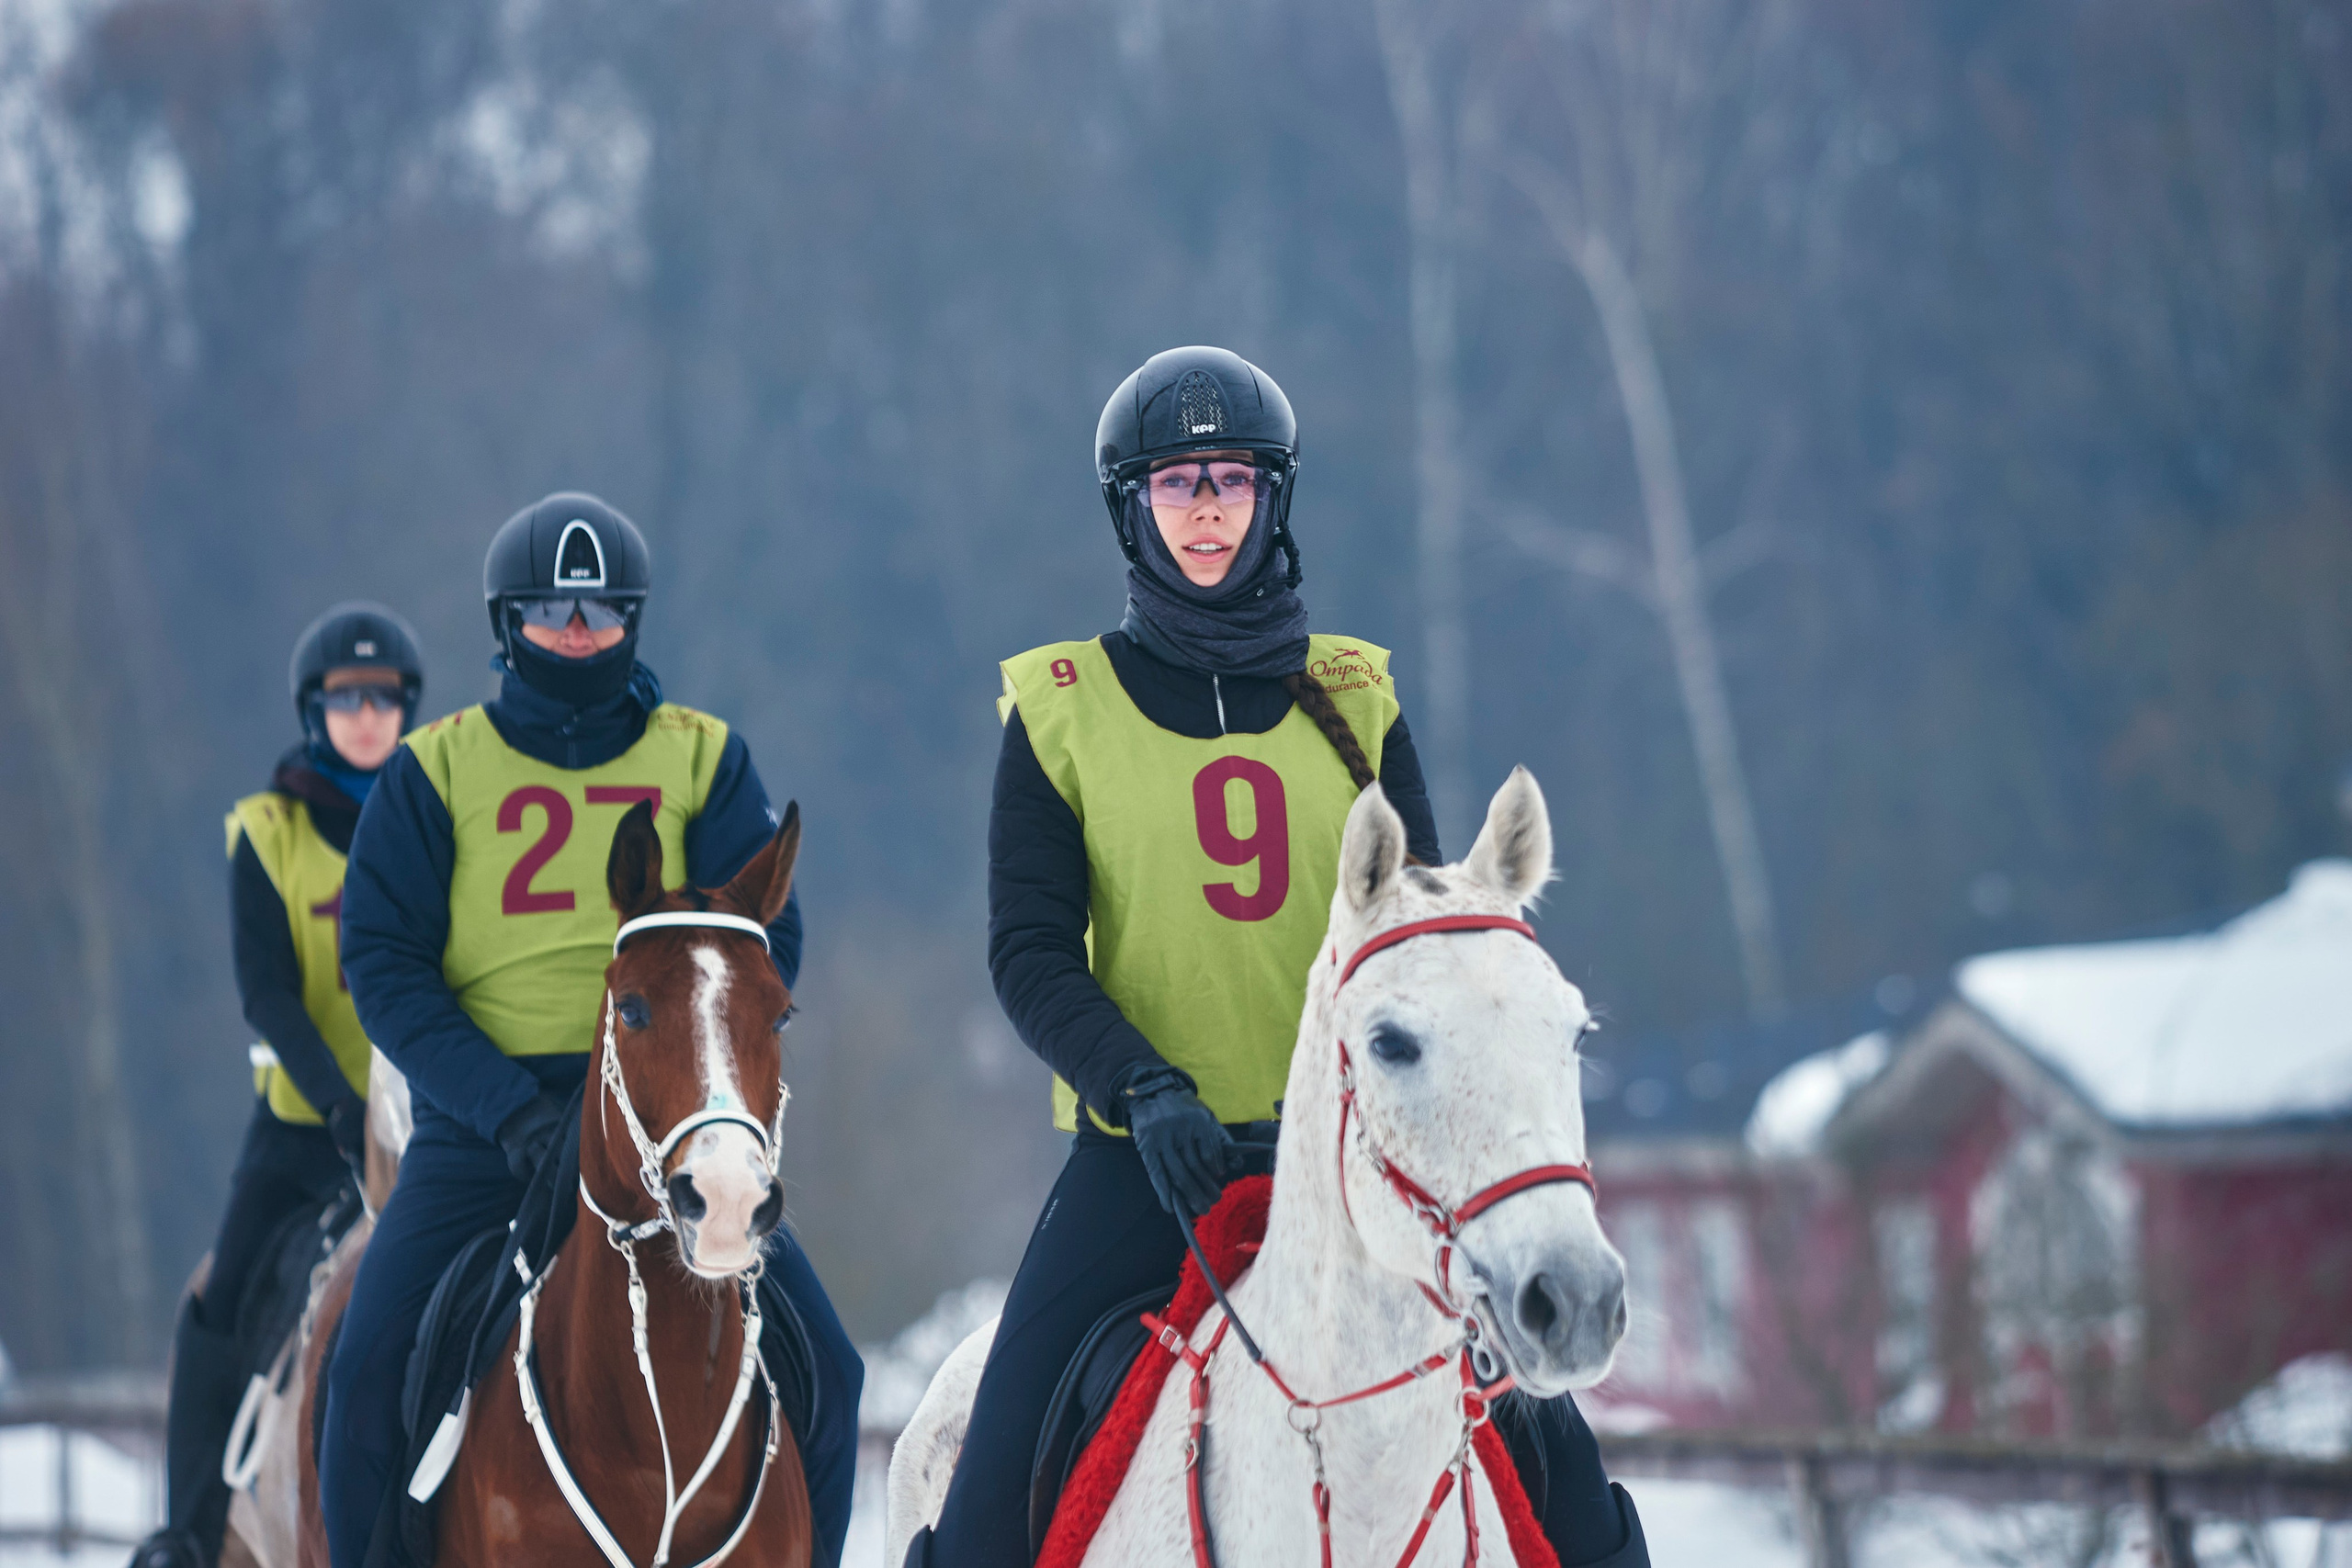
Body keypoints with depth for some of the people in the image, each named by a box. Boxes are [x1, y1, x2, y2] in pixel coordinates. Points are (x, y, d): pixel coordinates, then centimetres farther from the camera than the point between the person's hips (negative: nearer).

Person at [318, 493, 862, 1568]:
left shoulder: (703, 759, 9)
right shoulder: (435, 772, 6)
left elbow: (765, 939, 3)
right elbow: (382, 961, -2)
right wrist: (504, 1105, -16)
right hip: (481, 1121, -1)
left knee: (823, 1373, -10)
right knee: (370, 1368, -18)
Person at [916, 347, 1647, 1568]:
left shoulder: (1353, 702, 9)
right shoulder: (1061, 711, 3)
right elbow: (1029, 951, -3)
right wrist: (1146, 1089, -20)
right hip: (1147, 1150, -2)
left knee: (1548, 1452, -9)